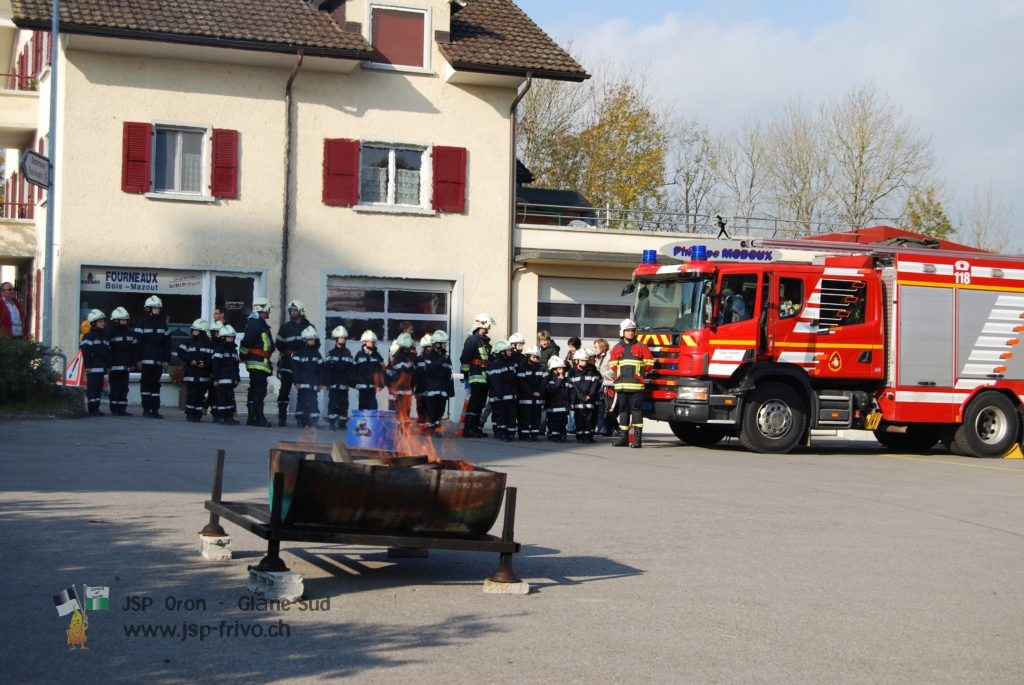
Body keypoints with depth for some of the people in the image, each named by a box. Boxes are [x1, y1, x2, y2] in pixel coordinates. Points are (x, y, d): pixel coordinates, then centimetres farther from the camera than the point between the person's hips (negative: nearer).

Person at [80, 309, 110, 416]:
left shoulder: (104, 336, 17)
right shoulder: (89, 336, -7)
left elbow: (107, 352, 20)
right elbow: (85, 352, -13)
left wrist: (108, 365, 16)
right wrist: (87, 366, -17)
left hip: (102, 367, 8)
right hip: (93, 368, -8)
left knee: (99, 388, 9)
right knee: (92, 388, -6)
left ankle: (96, 408, 15)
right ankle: (92, 409, -5)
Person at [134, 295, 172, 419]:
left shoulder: (163, 324, 12)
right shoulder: (142, 323, -1)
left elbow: (167, 343, 12)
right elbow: (137, 342, -5)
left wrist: (166, 360, 6)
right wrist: (138, 360, -11)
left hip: (159, 361, 4)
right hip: (146, 361, -4)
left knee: (156, 384, 6)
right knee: (146, 384, -1)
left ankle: (155, 409, 7)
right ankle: (146, 409, 4)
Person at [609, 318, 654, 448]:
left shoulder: (641, 347, 3)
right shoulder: (616, 348, 12)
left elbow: (649, 364, 4)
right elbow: (613, 366, 17)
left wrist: (638, 373, 7)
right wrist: (622, 374, 11)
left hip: (636, 385, -4)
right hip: (621, 385, 4)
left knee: (636, 410, -7)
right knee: (623, 411, 7)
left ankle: (638, 438, -7)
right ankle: (624, 437, 12)